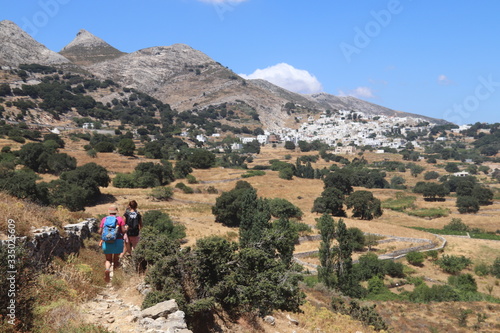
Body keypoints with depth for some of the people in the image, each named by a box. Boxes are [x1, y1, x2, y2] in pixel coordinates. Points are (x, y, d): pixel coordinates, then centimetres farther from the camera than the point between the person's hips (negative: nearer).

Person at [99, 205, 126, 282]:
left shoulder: (104, 219, 5)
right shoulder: (120, 219, -1)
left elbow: (100, 232, 2)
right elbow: (123, 230, -8)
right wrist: (126, 229, 15)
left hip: (106, 242, 1)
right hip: (118, 241, -1)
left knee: (108, 259, 9)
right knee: (116, 259, 12)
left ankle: (107, 270, -22)